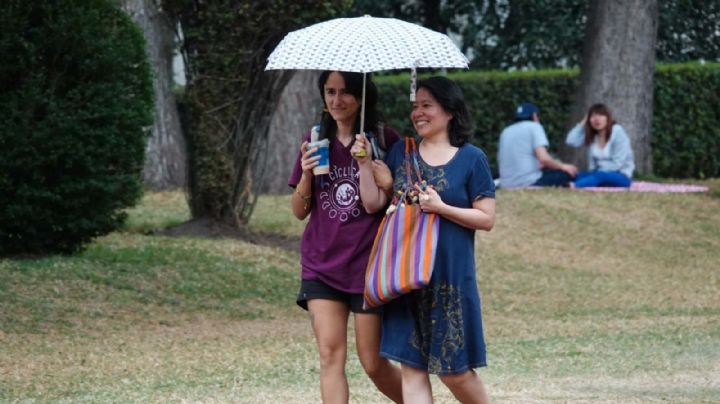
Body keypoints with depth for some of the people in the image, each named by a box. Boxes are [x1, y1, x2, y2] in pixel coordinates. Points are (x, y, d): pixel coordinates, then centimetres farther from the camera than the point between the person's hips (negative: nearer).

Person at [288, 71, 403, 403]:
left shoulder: (384, 140, -3)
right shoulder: (316, 141, 8)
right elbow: (300, 211, 10)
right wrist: (306, 174, -10)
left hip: (369, 264, -3)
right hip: (321, 266, 3)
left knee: (373, 362, 3)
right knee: (330, 356, -6)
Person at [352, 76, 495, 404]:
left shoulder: (471, 159, -2)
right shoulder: (400, 153, 10)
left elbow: (486, 219, -5)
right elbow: (373, 203, 8)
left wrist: (441, 207, -16)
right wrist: (364, 162, -4)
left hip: (450, 277, -4)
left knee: (452, 369, 0)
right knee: (411, 366, 1)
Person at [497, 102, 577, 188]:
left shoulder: (505, 132, 20)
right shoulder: (534, 126, 2)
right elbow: (543, 158, -12)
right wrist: (563, 167, 6)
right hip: (529, 183, -7)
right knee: (568, 172, 5)